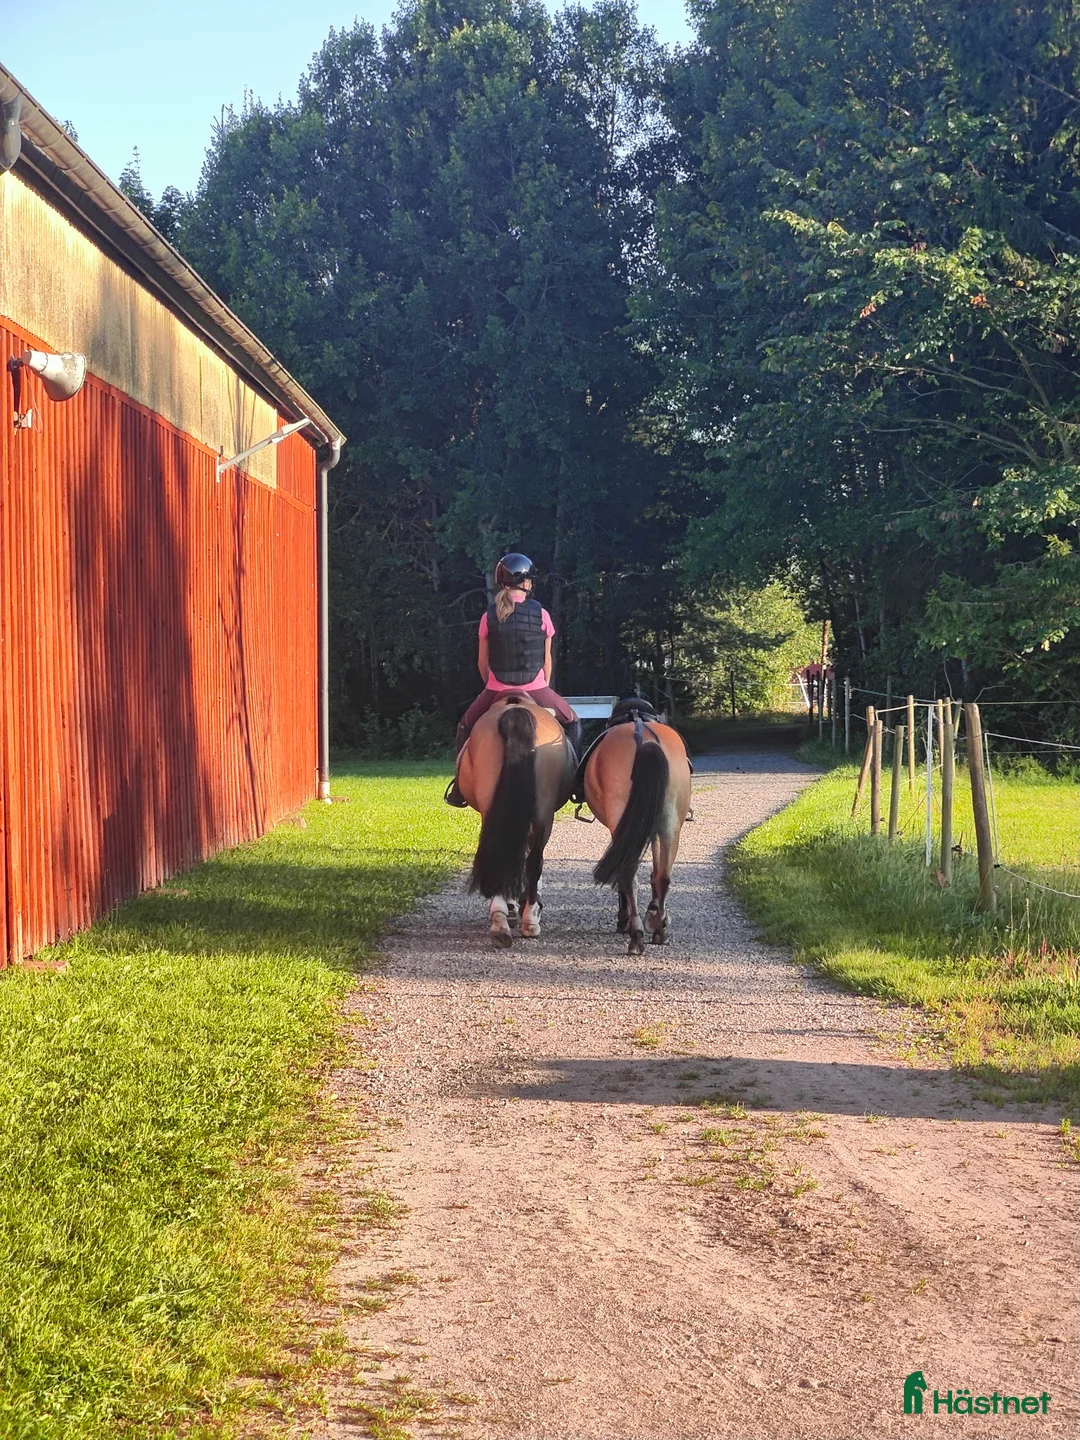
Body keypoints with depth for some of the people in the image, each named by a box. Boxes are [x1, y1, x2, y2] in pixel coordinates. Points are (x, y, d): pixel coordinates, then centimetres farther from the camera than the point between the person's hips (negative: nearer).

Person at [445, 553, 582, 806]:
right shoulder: (541, 614, -3)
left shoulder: (488, 618, 0)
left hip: (497, 691, 1)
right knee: (571, 723, 22)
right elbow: (547, 660, 4)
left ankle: (460, 787, 16)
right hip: (536, 690, -1)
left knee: (466, 726, 24)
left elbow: (482, 663, 6)